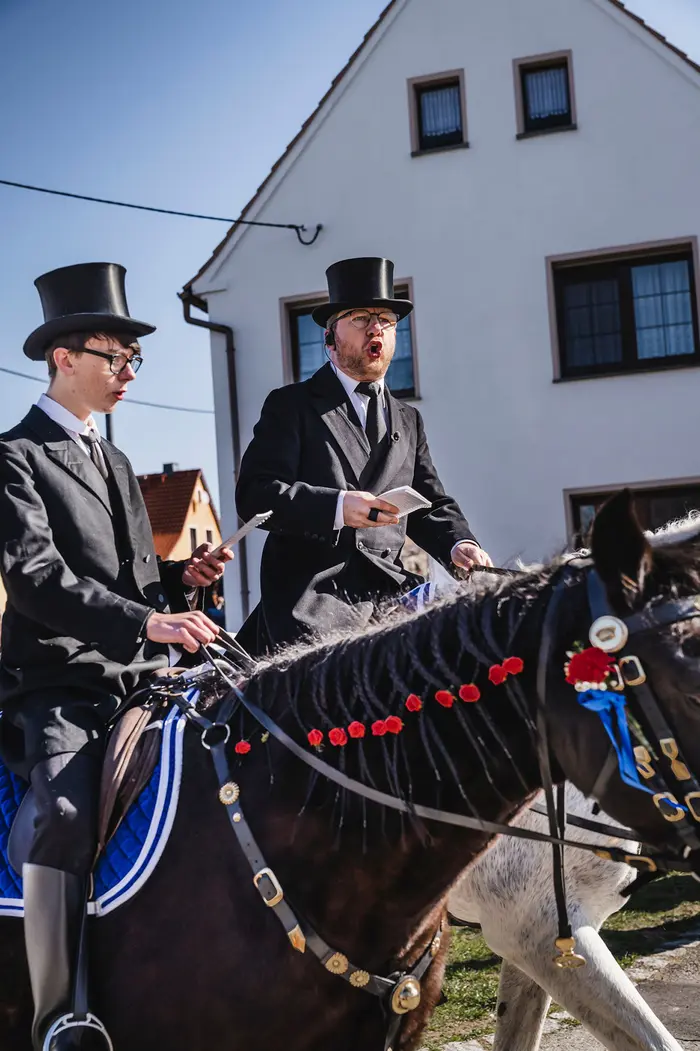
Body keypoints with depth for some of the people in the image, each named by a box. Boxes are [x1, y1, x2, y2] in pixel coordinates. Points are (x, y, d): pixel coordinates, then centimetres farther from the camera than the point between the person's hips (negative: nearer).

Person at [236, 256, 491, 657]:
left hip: (388, 591, 5)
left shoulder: (408, 420, 25)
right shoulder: (291, 405, 8)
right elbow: (254, 494, -5)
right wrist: (336, 507, -21)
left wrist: (457, 544, -1)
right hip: (312, 596, -5)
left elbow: (430, 505, 22)